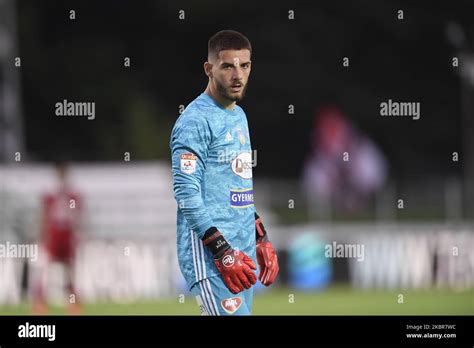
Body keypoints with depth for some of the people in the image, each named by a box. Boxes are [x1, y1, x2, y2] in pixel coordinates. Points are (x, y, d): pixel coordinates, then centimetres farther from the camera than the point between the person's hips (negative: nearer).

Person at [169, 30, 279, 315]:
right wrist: (224, 253, -20)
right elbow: (187, 196, -17)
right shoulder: (196, 121, -11)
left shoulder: (239, 116, 18)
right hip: (209, 254, -9)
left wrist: (262, 240, 21)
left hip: (243, 251, 9)